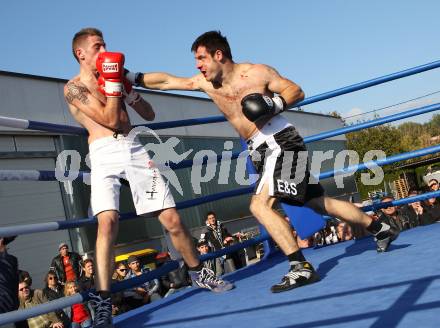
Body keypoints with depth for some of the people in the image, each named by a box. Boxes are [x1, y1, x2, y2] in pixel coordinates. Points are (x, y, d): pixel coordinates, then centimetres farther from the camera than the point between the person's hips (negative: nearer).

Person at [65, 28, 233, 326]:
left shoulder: (113, 77, 21)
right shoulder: (74, 88, 3)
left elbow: (149, 115, 20)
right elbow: (110, 119, -9)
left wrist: (126, 87, 7)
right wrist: (113, 82, -3)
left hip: (134, 150, 5)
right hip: (104, 155, -5)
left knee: (172, 219, 2)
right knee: (107, 221, -26)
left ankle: (200, 274, 21)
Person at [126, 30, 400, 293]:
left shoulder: (257, 72, -6)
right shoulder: (206, 83, 9)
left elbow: (297, 91, -1)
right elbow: (166, 81, 9)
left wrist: (275, 104, -18)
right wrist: (131, 77, 3)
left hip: (281, 142, -7)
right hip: (262, 152, 7)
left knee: (260, 205, -21)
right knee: (318, 202, 12)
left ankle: (301, 268, -19)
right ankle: (381, 229, 27)